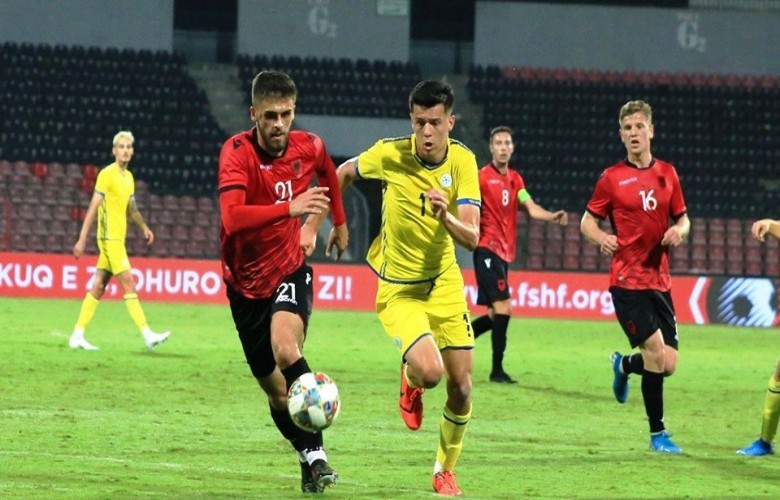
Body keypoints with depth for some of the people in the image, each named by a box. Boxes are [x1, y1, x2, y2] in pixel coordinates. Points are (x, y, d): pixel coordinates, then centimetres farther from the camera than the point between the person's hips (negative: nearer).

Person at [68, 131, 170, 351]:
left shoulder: (129, 176, 14)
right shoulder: (107, 174, -11)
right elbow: (93, 208, -14)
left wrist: (144, 227, 12)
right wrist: (82, 239, -17)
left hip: (117, 239, 8)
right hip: (109, 237, -8)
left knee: (98, 287, 7)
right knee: (128, 283, -11)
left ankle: (77, 335, 9)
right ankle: (147, 334, -13)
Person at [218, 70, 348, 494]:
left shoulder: (308, 147, -7)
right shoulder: (237, 152, -20)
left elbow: (327, 172, 20)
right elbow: (232, 217, -36)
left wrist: (339, 222, 29)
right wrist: (289, 208, -46)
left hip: (289, 271, 0)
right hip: (246, 281, 0)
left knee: (285, 348, -29)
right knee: (275, 389, 7)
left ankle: (316, 454, -25)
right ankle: (307, 459, 29)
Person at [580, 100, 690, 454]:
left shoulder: (668, 173, 10)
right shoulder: (612, 178, -1)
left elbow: (683, 218, 18)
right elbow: (588, 221, 4)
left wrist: (679, 230, -6)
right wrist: (601, 238, -18)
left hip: (660, 281, 4)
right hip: (627, 280, -4)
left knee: (667, 366, 0)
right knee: (656, 352, -15)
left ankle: (624, 365, 34)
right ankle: (657, 432, 0)